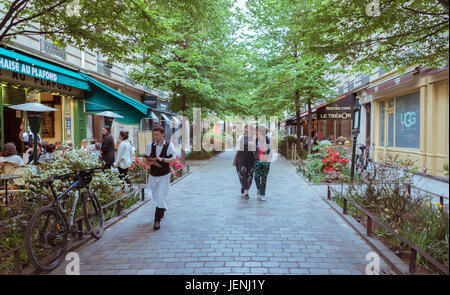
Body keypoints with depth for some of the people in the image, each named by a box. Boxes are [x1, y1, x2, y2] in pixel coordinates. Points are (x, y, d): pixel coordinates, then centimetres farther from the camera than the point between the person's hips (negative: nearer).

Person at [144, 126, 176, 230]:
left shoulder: (169, 145, -9)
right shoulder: (150, 145, -1)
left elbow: (173, 159, -18)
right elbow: (146, 160, 5)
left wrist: (161, 159, -34)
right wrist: (153, 162, -17)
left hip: (164, 175, -4)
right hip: (153, 175, 4)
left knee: (161, 197, -10)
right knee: (156, 197, 16)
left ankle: (157, 220, -4)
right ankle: (161, 211, 43)